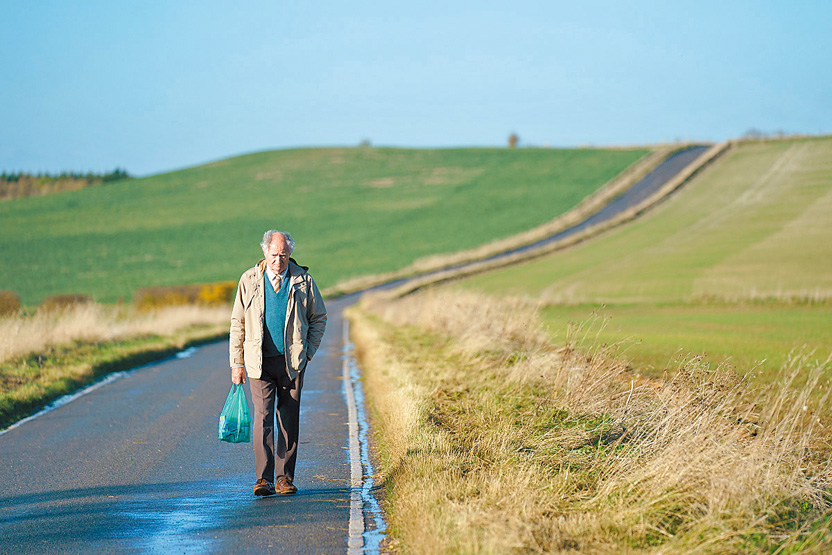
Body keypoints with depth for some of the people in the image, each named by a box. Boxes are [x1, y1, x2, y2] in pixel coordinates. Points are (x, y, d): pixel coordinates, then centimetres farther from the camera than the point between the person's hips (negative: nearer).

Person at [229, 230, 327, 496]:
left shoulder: (303, 281, 2)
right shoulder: (249, 280, 2)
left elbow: (319, 318, 13)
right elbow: (237, 322, 7)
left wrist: (307, 352, 4)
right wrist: (236, 362, 3)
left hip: (292, 362, 1)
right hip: (259, 361, -1)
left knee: (289, 420, 4)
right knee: (263, 417, -11)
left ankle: (285, 478, 12)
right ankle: (264, 479, -13)